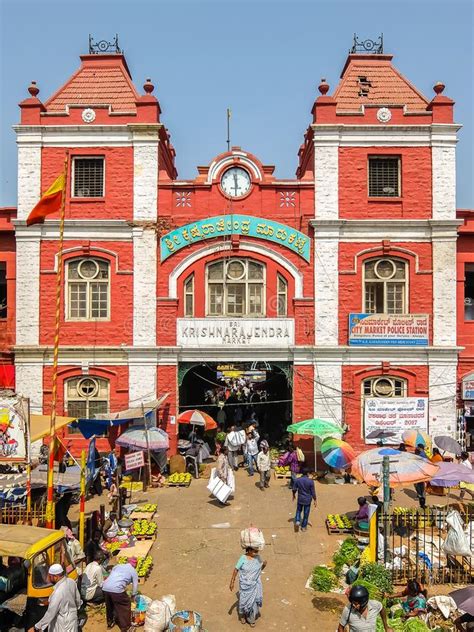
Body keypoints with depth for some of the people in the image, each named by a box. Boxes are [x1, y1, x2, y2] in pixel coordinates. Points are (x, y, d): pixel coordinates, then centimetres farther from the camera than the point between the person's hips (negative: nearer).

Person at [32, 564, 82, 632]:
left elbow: (50, 613, -28)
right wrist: (77, 607, 24)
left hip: (63, 624, -7)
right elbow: (78, 599, 5)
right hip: (72, 616, 7)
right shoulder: (71, 582, -10)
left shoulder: (58, 592, -33)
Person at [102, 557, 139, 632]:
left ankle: (110, 622, 47)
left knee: (109, 605, 30)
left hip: (105, 587, 5)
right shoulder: (133, 571, 16)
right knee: (125, 606, 15)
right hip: (117, 589, -5)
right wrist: (133, 596, 40)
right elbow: (135, 586, 21)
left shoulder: (118, 565, 28)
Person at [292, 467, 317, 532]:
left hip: (300, 499, 2)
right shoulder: (311, 481, -18)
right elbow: (313, 492, -12)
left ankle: (297, 521, 2)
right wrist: (315, 500, 0)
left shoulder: (298, 480, -10)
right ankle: (303, 527, 22)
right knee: (306, 513, 12)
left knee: (299, 510, 22)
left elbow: (294, 489, -1)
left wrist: (294, 495, 19)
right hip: (307, 500, -2)